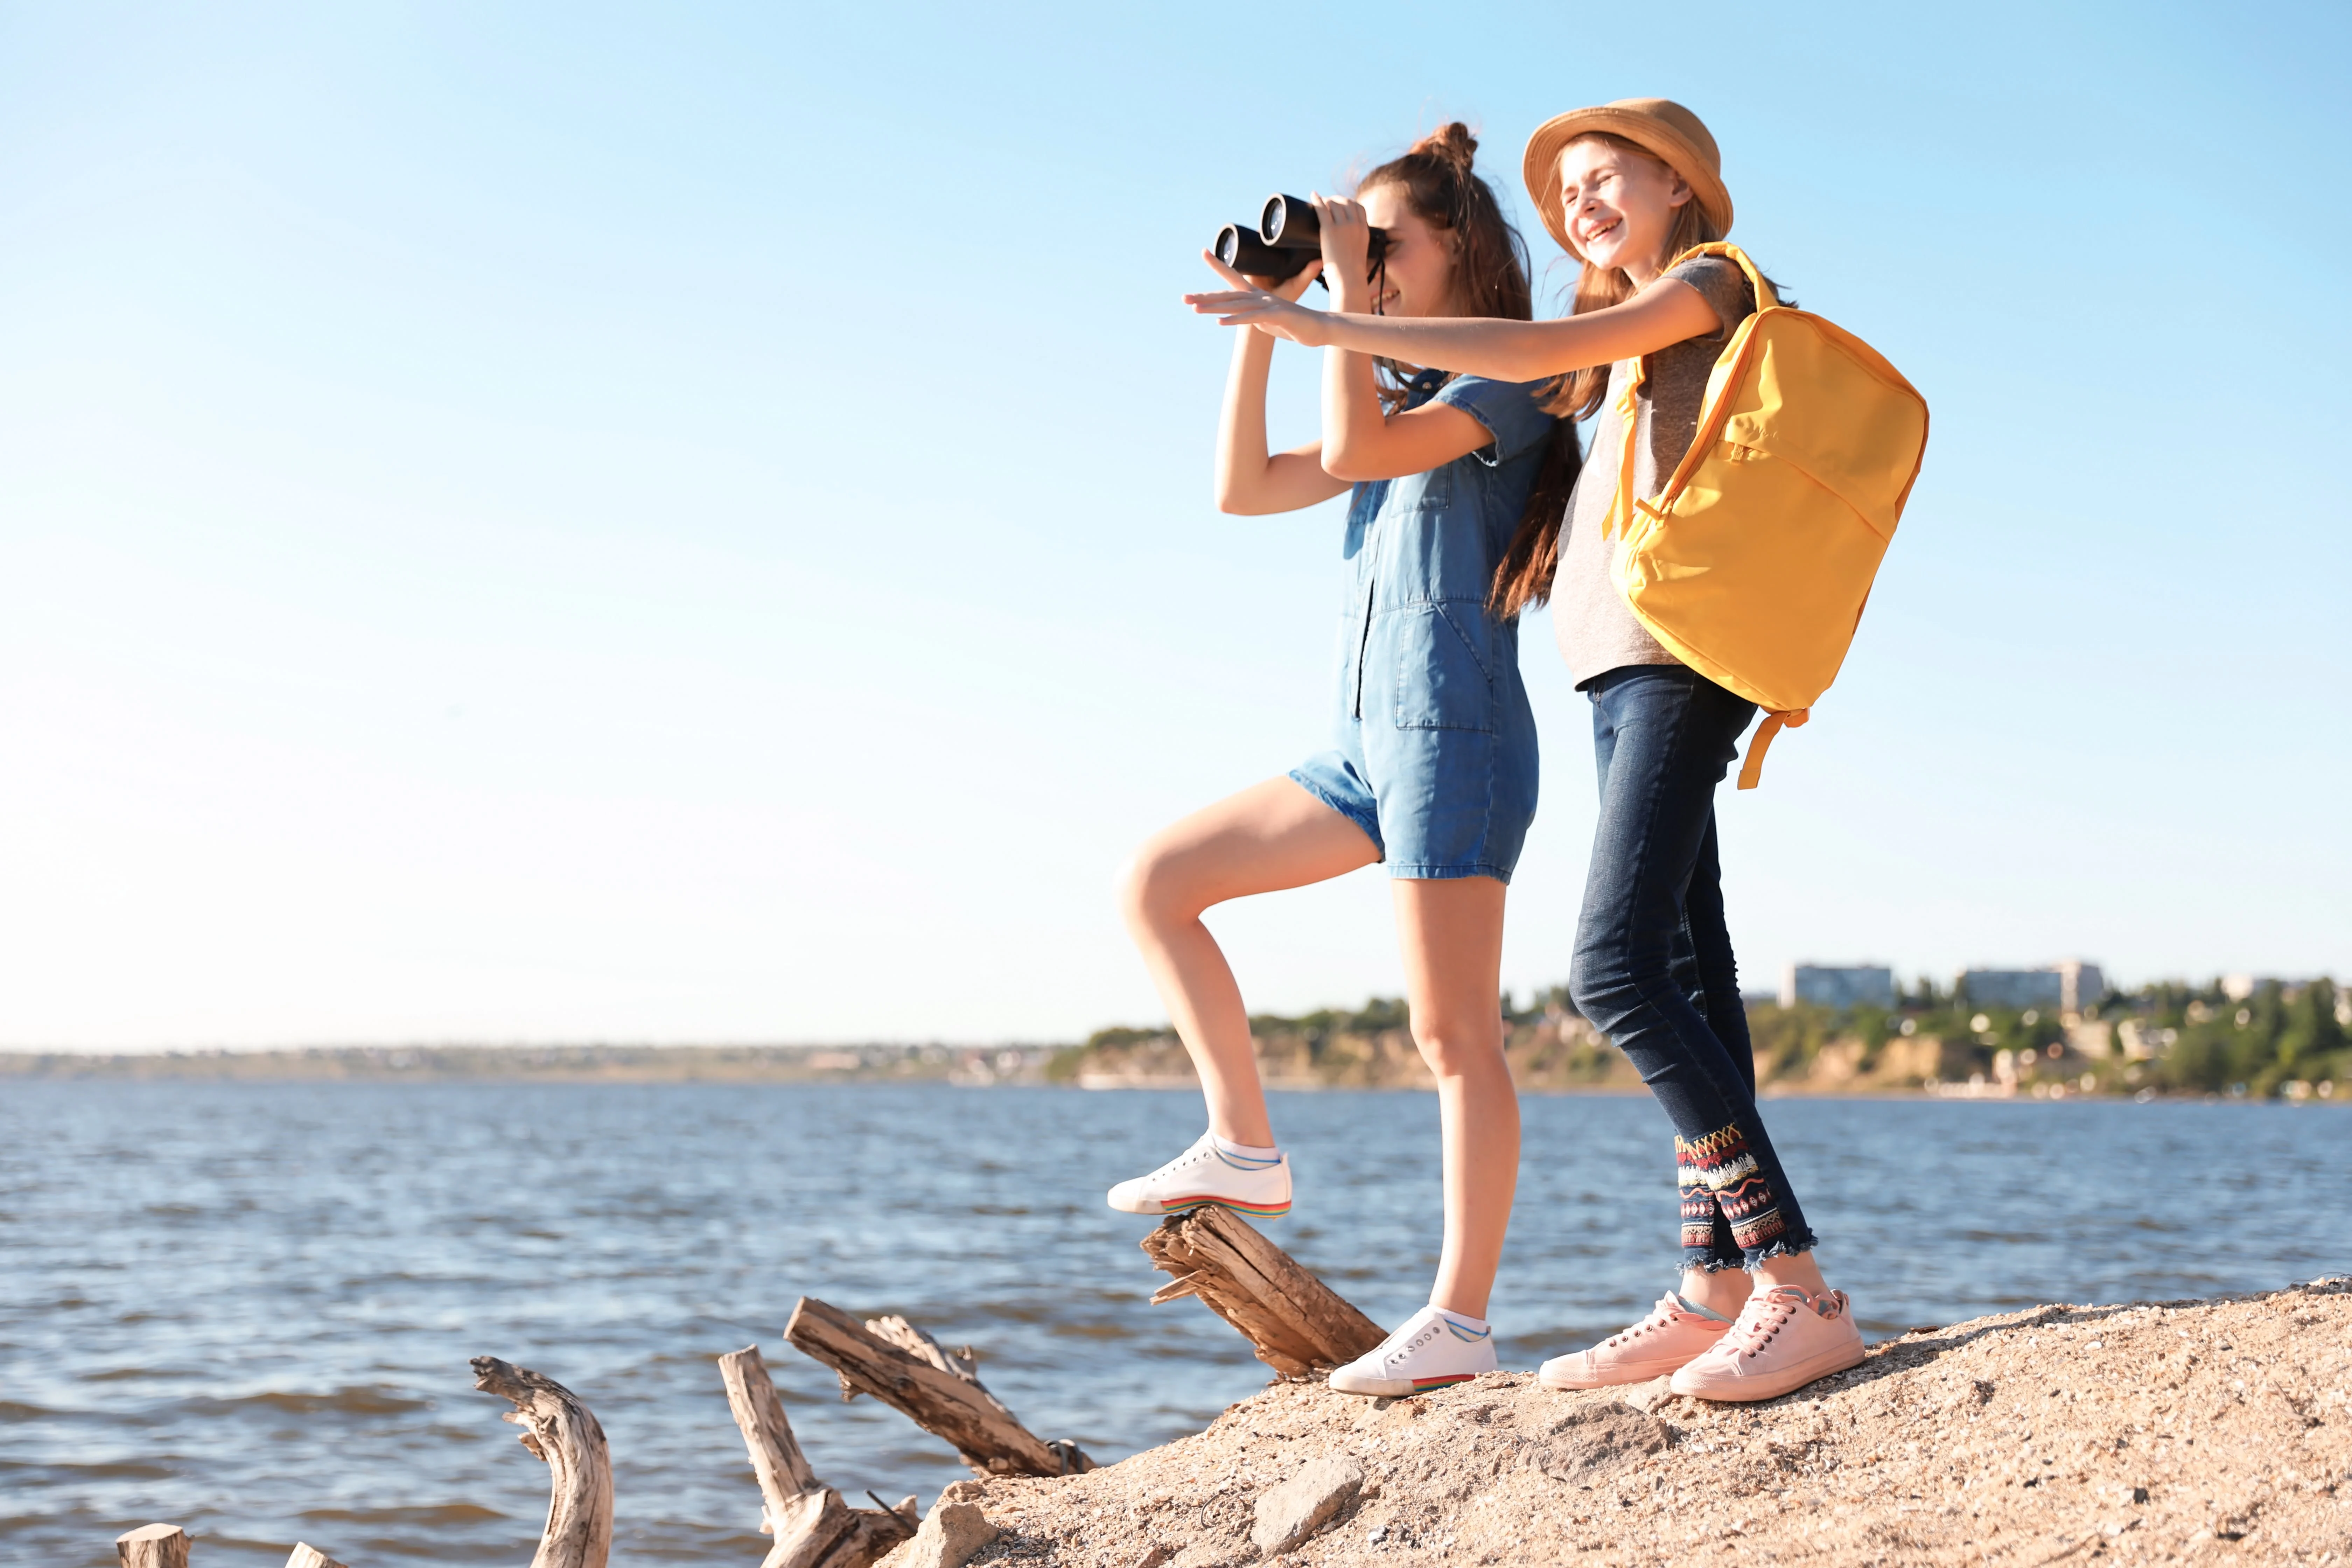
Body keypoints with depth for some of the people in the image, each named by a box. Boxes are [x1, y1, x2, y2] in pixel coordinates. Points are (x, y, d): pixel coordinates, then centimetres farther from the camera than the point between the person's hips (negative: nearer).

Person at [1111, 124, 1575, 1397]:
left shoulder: (1507, 380, -5)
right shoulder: (1402, 399, 21)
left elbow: (1356, 450, -21)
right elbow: (1245, 486, 13)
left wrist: (1347, 292, -12)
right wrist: (1262, 320, 9)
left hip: (1456, 732, -9)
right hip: (1366, 744, 9)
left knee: (1452, 1029, -10)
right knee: (1159, 881, 7)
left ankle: (1459, 1320, -8)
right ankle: (1244, 1151, 7)